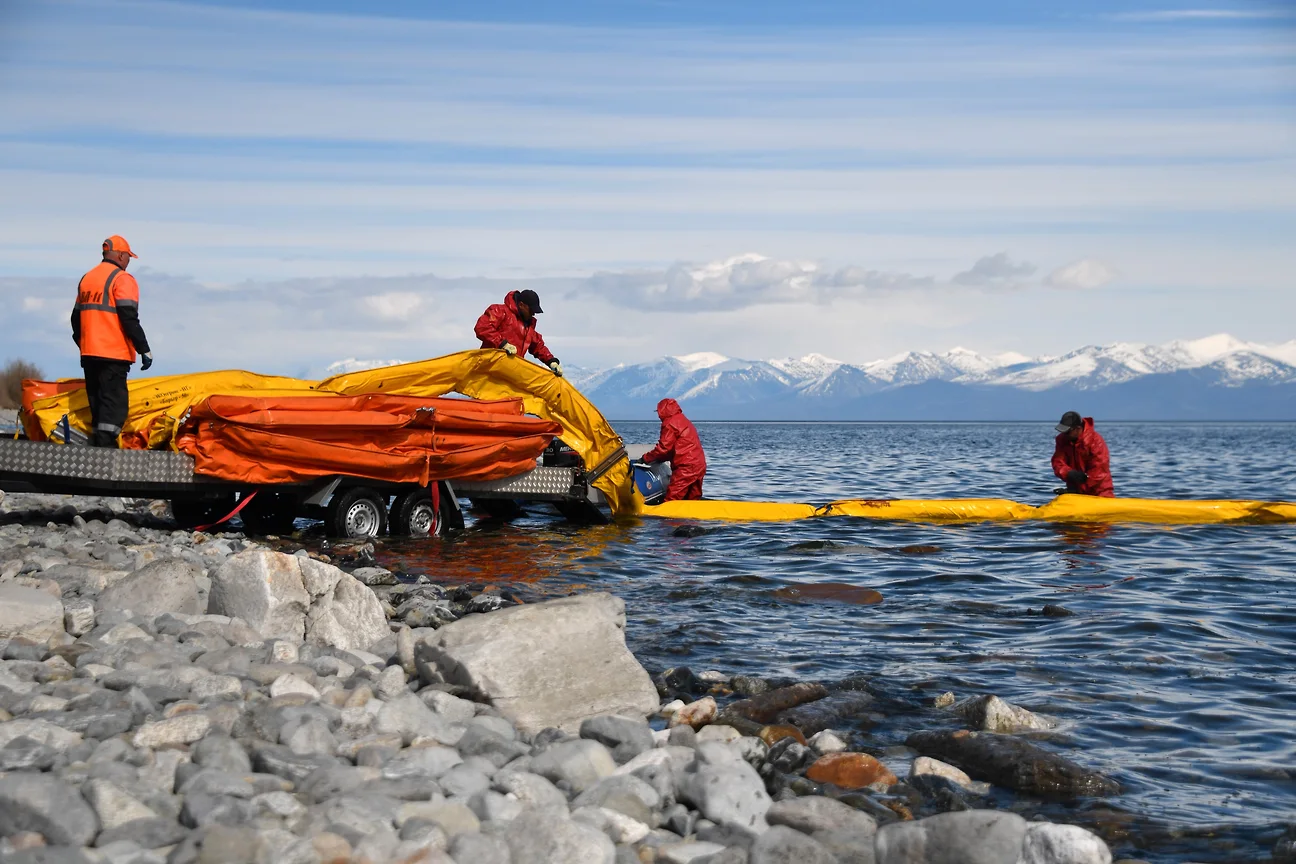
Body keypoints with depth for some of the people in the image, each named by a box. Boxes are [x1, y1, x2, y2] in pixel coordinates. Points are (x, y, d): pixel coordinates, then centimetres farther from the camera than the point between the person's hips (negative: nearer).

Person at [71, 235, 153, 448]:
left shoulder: (86, 279, 18)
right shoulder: (122, 279, -7)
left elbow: (77, 317, 22)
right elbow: (129, 318, -15)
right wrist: (144, 349, -13)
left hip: (89, 354, 8)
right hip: (113, 355, -8)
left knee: (97, 404, 13)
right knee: (114, 403, -10)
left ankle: (96, 445, 12)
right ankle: (105, 446, -20)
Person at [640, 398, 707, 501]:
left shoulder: (670, 423, -5)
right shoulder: (685, 421, 24)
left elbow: (664, 448, -9)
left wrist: (645, 458, 1)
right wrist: (658, 459, 22)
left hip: (686, 467, -9)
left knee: (671, 501, -12)